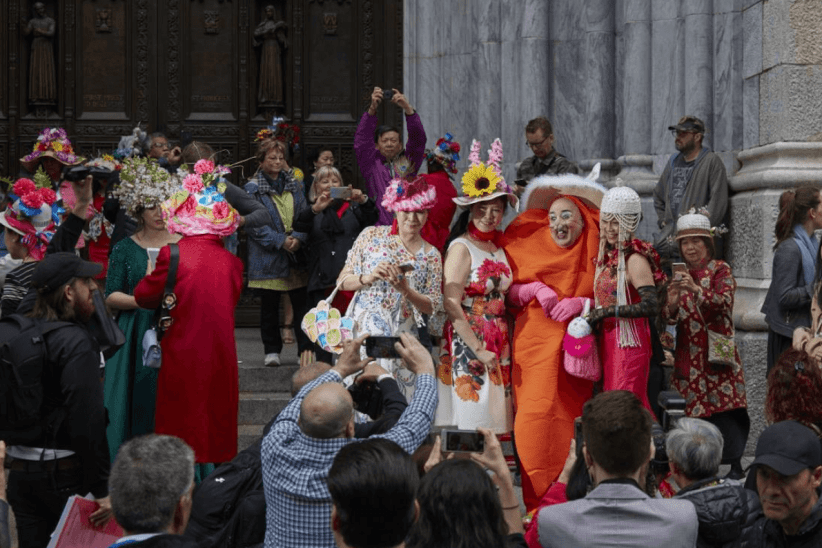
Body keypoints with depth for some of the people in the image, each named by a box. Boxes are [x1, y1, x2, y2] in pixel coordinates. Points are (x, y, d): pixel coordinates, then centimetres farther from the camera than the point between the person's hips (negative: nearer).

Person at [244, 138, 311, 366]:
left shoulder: (294, 185, 13)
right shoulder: (252, 188, -1)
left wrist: (299, 238, -10)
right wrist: (280, 241, -17)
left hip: (296, 254, 3)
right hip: (268, 258, -3)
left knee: (302, 303, 0)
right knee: (269, 306, 5)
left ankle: (306, 349, 5)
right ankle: (272, 350, 15)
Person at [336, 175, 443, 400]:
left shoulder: (430, 255, 4)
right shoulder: (371, 236, 2)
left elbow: (432, 306, 3)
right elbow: (342, 281, 3)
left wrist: (405, 289, -14)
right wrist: (369, 278, -16)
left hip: (401, 340, 1)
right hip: (364, 331, -1)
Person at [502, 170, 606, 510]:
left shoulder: (597, 255, 9)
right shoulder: (531, 245, 11)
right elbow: (507, 294, 11)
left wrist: (581, 303, -7)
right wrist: (536, 289, -5)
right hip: (535, 346, 0)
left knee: (571, 418, -6)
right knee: (536, 416, -13)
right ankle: (538, 502, -8)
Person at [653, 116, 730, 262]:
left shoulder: (712, 162, 1)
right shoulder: (673, 162, 22)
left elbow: (717, 202, -7)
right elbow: (658, 195, 34)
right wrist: (662, 222, 19)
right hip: (670, 231, 6)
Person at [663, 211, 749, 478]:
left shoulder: (720, 270, 1)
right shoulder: (680, 275, 13)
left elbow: (723, 303, -16)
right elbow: (669, 318, 7)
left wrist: (697, 290, -31)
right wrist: (672, 303, -16)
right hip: (688, 355, 4)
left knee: (723, 406, -11)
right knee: (693, 409, -2)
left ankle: (735, 464, -8)